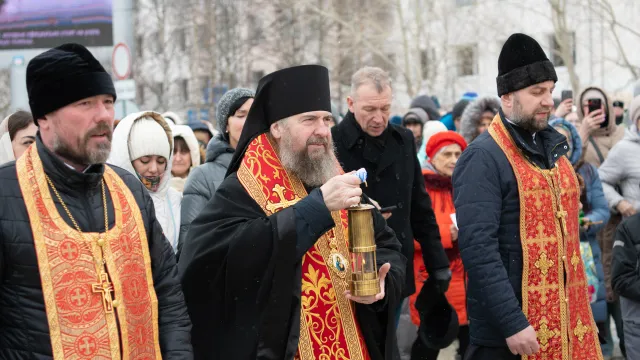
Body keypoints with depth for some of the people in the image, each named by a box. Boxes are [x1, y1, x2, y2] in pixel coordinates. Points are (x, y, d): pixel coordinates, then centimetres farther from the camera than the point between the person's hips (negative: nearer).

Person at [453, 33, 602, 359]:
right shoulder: (483, 159, -14)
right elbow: (478, 248, -21)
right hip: (508, 328, -7)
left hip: (564, 317, 8)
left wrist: (577, 308, 15)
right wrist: (512, 323, -25)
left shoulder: (552, 147, 12)